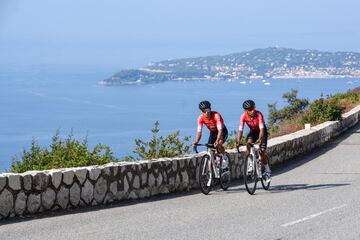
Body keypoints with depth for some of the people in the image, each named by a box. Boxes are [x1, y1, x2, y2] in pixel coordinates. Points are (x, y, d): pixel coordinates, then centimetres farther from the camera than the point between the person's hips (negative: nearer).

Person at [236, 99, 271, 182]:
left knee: (261, 152, -12)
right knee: (248, 144, -27)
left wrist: (260, 139, -57)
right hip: (253, 131, 3)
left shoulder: (259, 114, -33)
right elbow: (240, 130, -29)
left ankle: (268, 171, 5)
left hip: (262, 132, -3)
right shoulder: (244, 116, -25)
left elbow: (261, 129, -41)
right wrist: (238, 141, -43)